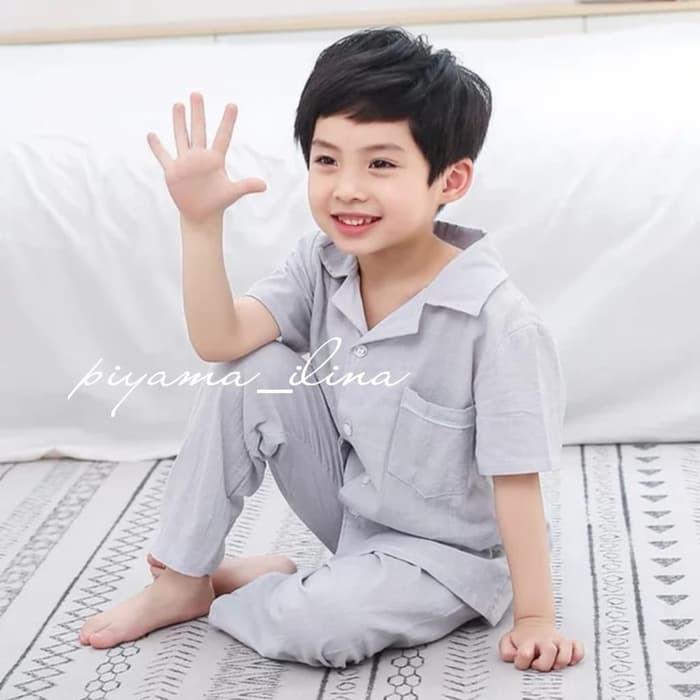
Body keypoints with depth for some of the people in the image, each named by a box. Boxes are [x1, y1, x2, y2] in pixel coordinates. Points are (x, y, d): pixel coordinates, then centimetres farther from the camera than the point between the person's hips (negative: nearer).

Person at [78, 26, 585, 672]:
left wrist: (534, 617, -20)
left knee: (323, 624, -32)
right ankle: (180, 581, -1)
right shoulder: (320, 264, -9)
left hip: (449, 547, -5)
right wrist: (201, 221, -28)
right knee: (255, 371, -15)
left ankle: (264, 588, 5)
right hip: (351, 502, 6)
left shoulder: (494, 317, -28)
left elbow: (516, 480, -23)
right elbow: (219, 341, -20)